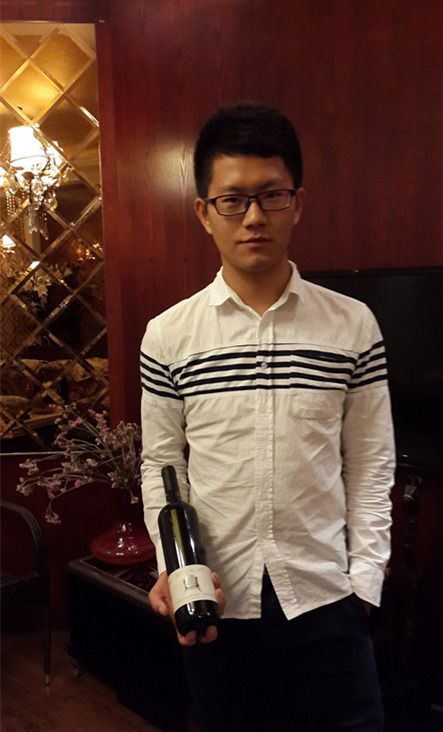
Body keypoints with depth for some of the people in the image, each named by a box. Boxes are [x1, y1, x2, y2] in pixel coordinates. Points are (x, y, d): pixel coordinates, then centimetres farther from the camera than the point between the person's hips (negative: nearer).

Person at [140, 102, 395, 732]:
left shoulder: (353, 324, -3)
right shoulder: (168, 336, -3)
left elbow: (370, 464, 1)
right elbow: (161, 463, 3)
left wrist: (364, 578, -3)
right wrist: (174, 566, -8)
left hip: (325, 597, 0)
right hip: (216, 605, 1)